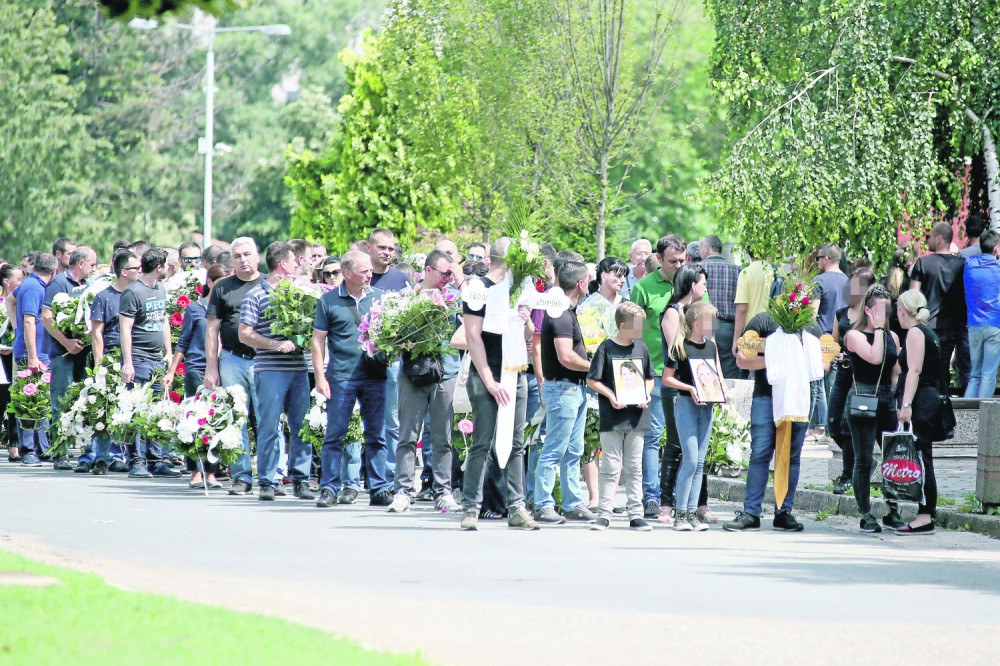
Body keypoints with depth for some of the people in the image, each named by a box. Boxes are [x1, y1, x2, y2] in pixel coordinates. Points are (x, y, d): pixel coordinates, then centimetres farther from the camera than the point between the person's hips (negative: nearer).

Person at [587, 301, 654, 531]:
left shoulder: (641, 348, 8)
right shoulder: (607, 348, -5)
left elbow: (649, 378, 17)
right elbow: (592, 380, -3)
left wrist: (646, 395, -2)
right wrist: (610, 395, -16)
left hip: (636, 415, 4)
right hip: (612, 417, -4)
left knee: (634, 468, 8)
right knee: (611, 467, -2)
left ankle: (636, 514, 11)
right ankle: (604, 514, 3)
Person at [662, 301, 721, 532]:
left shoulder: (711, 346, 11)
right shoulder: (680, 347, -8)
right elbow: (667, 378, -7)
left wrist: (719, 390, 0)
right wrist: (690, 388, -18)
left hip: (706, 406, 6)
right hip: (686, 405, -6)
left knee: (699, 462, 5)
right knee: (691, 461, -11)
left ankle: (692, 512, 9)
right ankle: (680, 513, -5)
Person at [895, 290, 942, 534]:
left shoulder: (915, 332, -9)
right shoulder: (928, 333, 19)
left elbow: (914, 370, -16)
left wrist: (906, 404, -20)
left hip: (920, 403, -10)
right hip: (931, 399, 10)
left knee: (920, 458, -10)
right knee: (921, 459, 10)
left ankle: (925, 517, -12)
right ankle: (927, 512, 11)